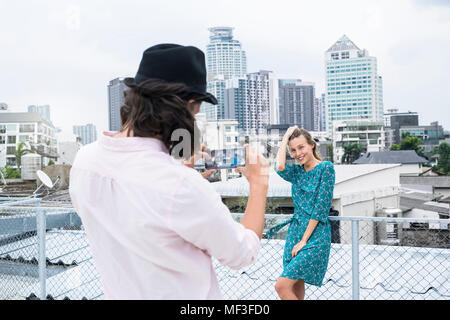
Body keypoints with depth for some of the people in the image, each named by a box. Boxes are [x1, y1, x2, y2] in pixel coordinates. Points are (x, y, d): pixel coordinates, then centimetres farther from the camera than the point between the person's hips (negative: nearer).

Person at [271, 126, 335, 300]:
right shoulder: (297, 171, 10)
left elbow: (321, 206, -12)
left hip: (315, 235, -7)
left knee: (282, 286, -14)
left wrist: (304, 240, -13)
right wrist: (285, 138, -2)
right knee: (296, 287, 10)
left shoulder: (326, 168, -7)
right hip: (295, 231, 7)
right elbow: (280, 168, -13)